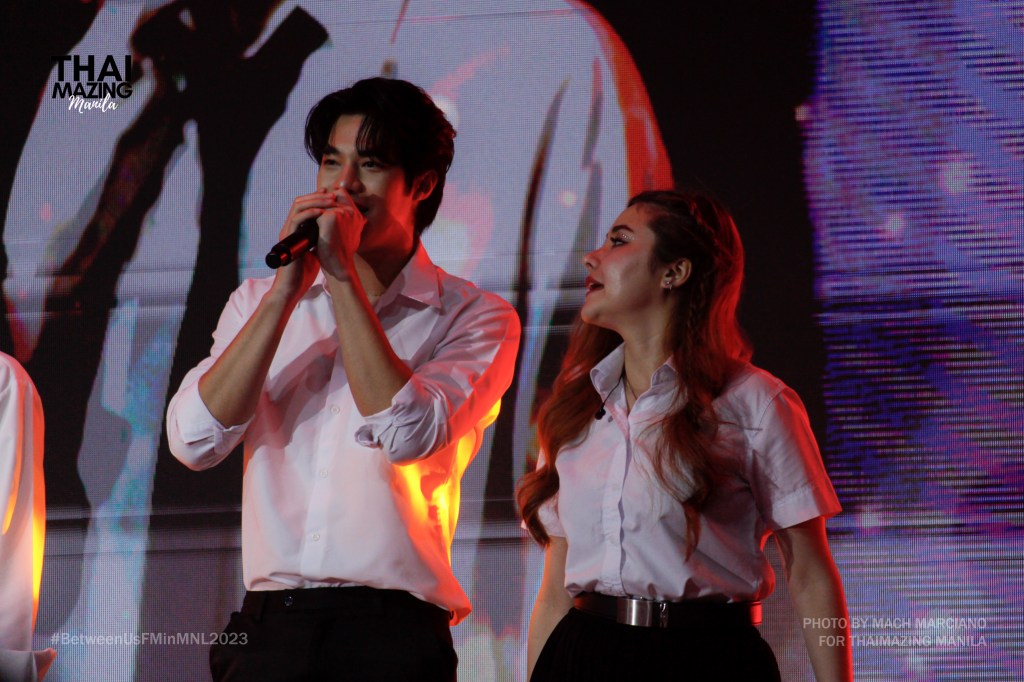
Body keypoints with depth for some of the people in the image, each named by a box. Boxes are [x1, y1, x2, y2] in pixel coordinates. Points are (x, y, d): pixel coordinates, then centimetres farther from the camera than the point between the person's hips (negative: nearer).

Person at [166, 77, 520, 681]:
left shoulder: (476, 318, 3)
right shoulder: (258, 302, 13)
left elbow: (410, 437, -15)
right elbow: (195, 440, -2)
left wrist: (342, 275, -11)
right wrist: (289, 286, -7)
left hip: (393, 631, -2)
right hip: (269, 628, 2)